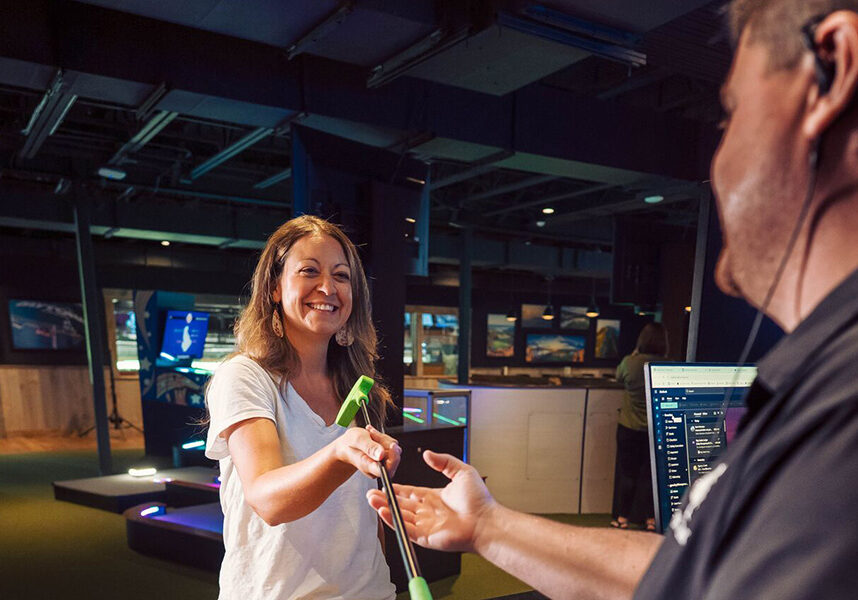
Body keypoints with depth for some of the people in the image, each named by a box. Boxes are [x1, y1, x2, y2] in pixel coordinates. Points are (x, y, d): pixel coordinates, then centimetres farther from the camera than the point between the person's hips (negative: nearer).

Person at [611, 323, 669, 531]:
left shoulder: (629, 362, -15)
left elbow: (618, 377, 7)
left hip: (629, 428, -1)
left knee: (627, 472, 12)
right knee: (650, 474, 14)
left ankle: (622, 517, 20)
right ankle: (650, 518, 21)